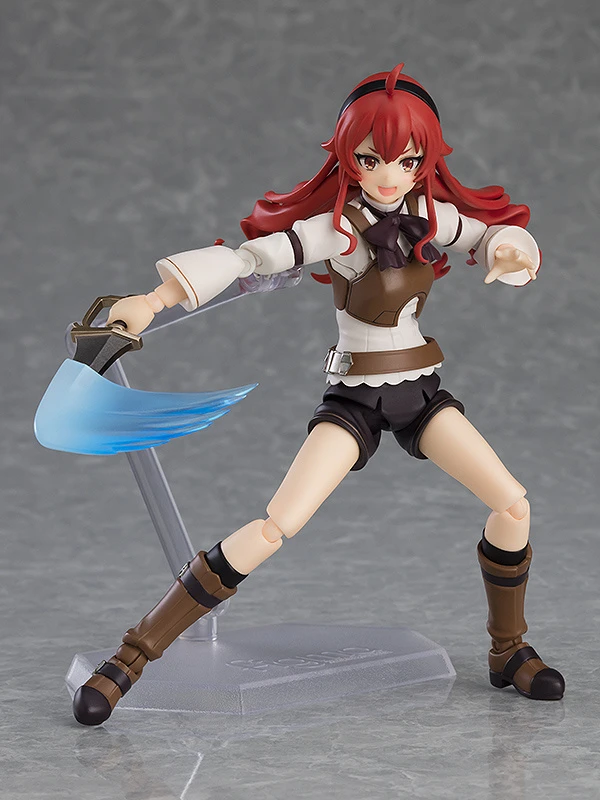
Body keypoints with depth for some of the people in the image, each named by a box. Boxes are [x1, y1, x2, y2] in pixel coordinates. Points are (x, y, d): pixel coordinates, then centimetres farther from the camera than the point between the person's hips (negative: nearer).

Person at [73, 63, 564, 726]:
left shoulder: (432, 213, 1)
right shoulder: (336, 226, -15)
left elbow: (496, 233, 16)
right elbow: (249, 257, -25)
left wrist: (510, 249, -10)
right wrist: (153, 300, -35)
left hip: (421, 391, 5)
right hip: (354, 397, -5)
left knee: (513, 504, -7)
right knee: (274, 528, -19)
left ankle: (508, 652, 18)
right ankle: (134, 655, -11)